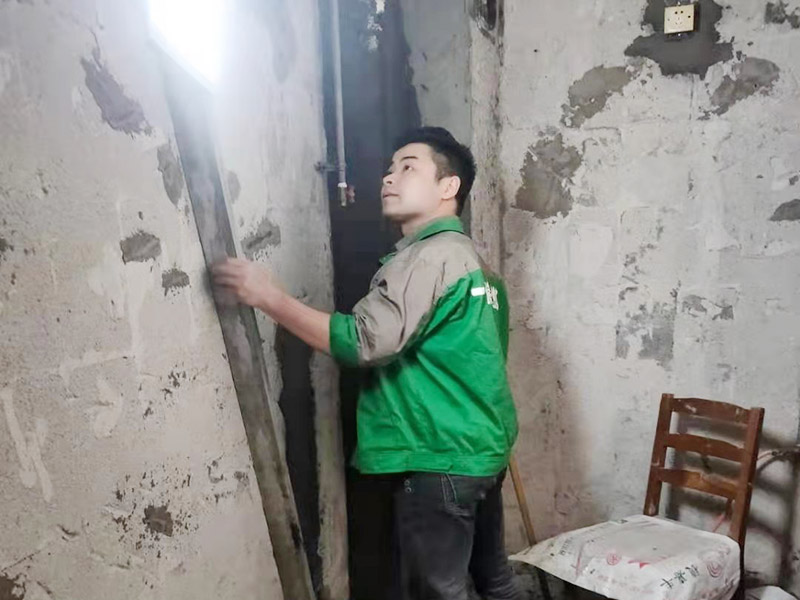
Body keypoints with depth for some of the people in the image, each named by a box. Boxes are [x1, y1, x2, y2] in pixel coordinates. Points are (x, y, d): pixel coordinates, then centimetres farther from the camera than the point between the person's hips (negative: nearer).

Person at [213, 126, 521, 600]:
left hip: (440, 459, -10)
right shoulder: (469, 256, 14)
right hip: (482, 450, 10)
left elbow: (364, 341, -26)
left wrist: (271, 298, -21)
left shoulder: (429, 256, -17)